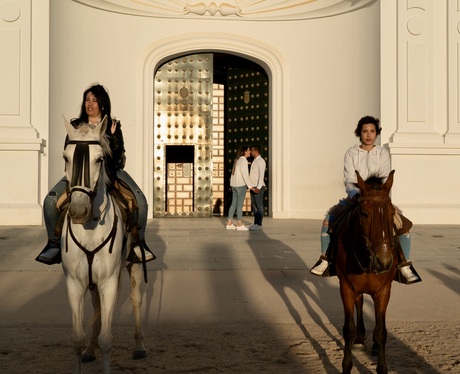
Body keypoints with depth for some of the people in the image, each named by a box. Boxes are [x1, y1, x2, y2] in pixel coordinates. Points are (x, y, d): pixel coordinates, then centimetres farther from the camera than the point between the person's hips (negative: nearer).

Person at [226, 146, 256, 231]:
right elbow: (245, 175, -18)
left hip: (234, 185, 9)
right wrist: (250, 186, -15)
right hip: (241, 185, -9)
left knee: (234, 204, 11)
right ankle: (239, 225, 1)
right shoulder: (244, 161, -14)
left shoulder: (237, 160, 15)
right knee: (240, 204, -3)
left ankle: (229, 224, 11)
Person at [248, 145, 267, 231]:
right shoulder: (255, 161, 17)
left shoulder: (260, 161, -12)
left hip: (258, 187, -9)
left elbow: (261, 175, -20)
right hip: (253, 187, 9)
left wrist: (258, 187, -26)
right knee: (254, 206, 11)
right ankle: (256, 223, 16)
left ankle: (259, 224, -2)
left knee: (259, 206, -5)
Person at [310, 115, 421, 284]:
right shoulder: (351, 153, -1)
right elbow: (349, 179, -11)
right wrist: (354, 193, -31)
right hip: (355, 198, 0)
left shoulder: (383, 153, 0)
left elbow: (385, 178, -11)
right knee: (328, 220, -19)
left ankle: (405, 266, -8)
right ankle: (325, 260, -2)